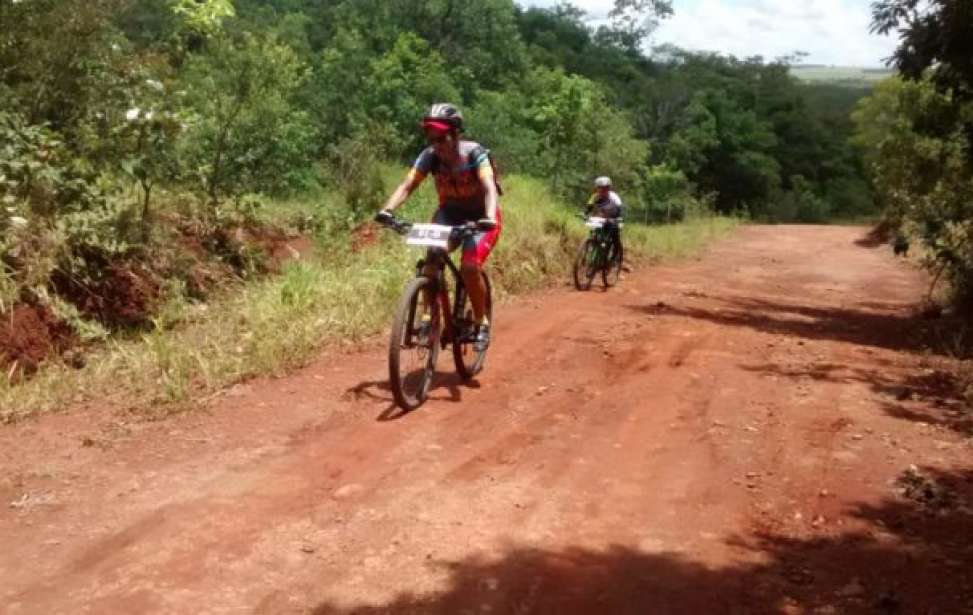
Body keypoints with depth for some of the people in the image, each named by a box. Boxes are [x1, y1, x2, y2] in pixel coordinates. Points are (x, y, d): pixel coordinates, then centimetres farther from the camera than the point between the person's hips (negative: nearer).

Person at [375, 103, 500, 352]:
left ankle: (482, 323, -1)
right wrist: (387, 209, -44)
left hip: (480, 215, -3)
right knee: (432, 258, -21)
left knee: (470, 267, -22)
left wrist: (489, 217, -58)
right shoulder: (430, 155, -17)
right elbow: (407, 185, -26)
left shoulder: (474, 153, -26)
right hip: (449, 212, 4)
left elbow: (489, 187, -39)